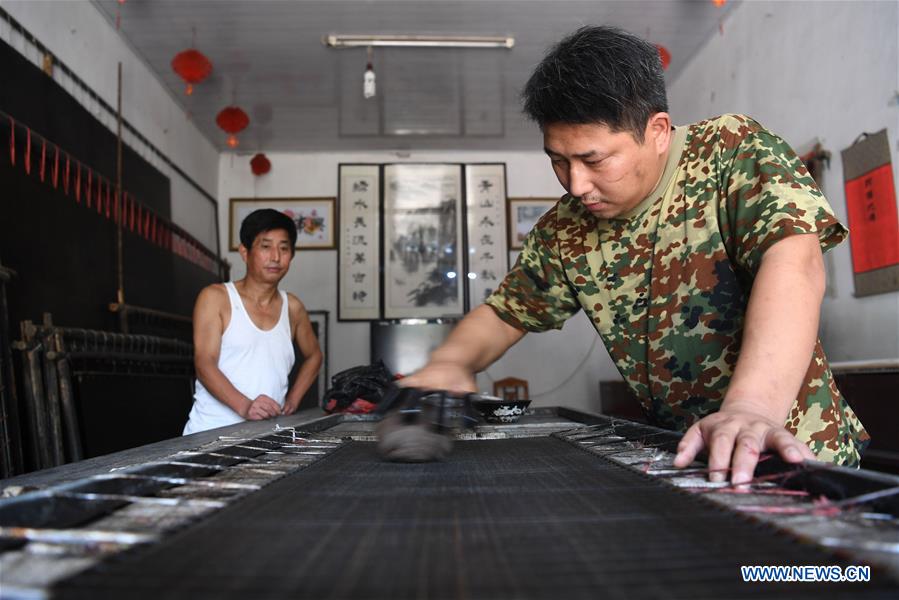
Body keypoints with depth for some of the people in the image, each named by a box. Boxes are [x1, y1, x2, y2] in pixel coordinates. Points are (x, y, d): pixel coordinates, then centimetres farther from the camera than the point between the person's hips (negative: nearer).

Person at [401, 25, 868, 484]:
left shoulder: (734, 152, -11)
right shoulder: (564, 232, 1)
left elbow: (794, 261, -27)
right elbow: (503, 314, 11)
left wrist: (751, 407, -41)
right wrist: (451, 361, -10)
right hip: (677, 455, 5)